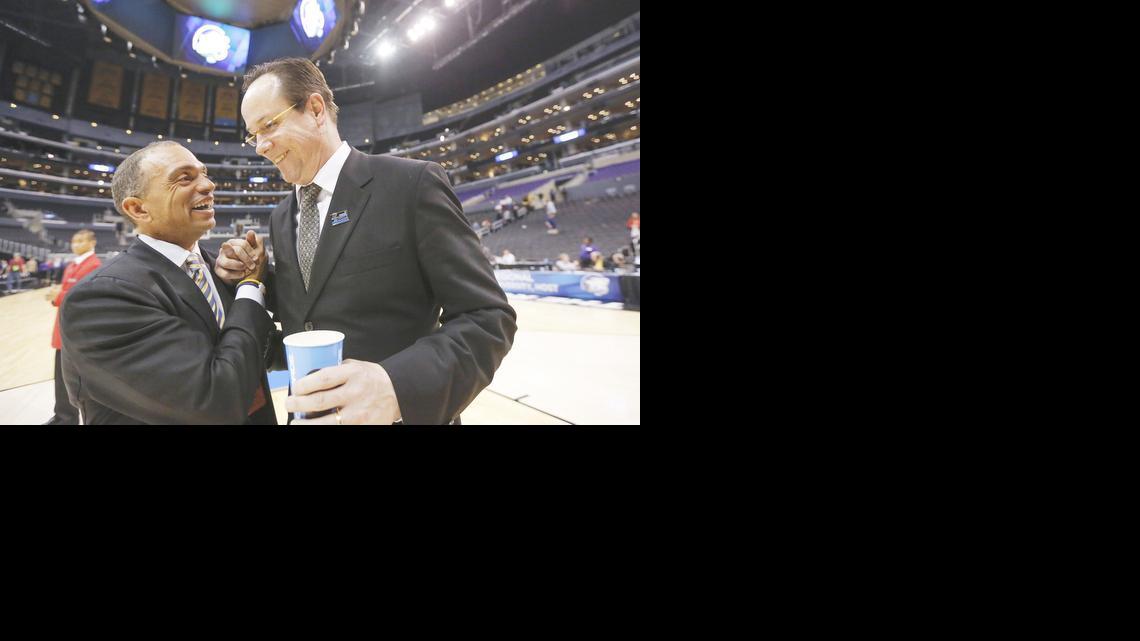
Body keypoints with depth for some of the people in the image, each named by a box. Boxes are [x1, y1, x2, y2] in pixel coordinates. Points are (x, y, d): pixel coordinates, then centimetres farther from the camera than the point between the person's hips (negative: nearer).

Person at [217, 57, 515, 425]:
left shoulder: (412, 184, -13)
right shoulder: (281, 218, 8)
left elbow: (487, 318, -18)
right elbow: (299, 315, 15)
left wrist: (399, 384, -32)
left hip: (403, 414, -6)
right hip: (309, 413, 7)